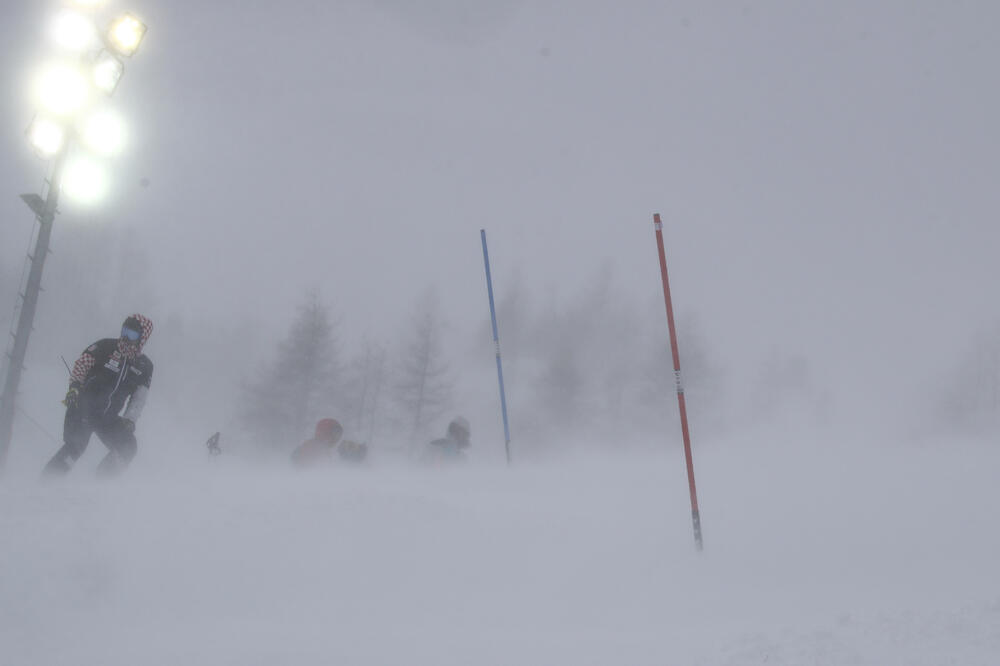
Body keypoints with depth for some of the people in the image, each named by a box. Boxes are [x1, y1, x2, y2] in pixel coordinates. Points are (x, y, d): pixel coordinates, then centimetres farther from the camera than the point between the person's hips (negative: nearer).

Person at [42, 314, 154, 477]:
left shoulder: (145, 366, 4)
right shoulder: (106, 346, -5)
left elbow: (139, 398, 3)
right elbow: (81, 364, -5)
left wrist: (130, 419, -11)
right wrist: (75, 386, -21)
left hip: (108, 418, 4)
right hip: (83, 408, -4)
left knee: (128, 448, -9)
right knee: (76, 447, -19)